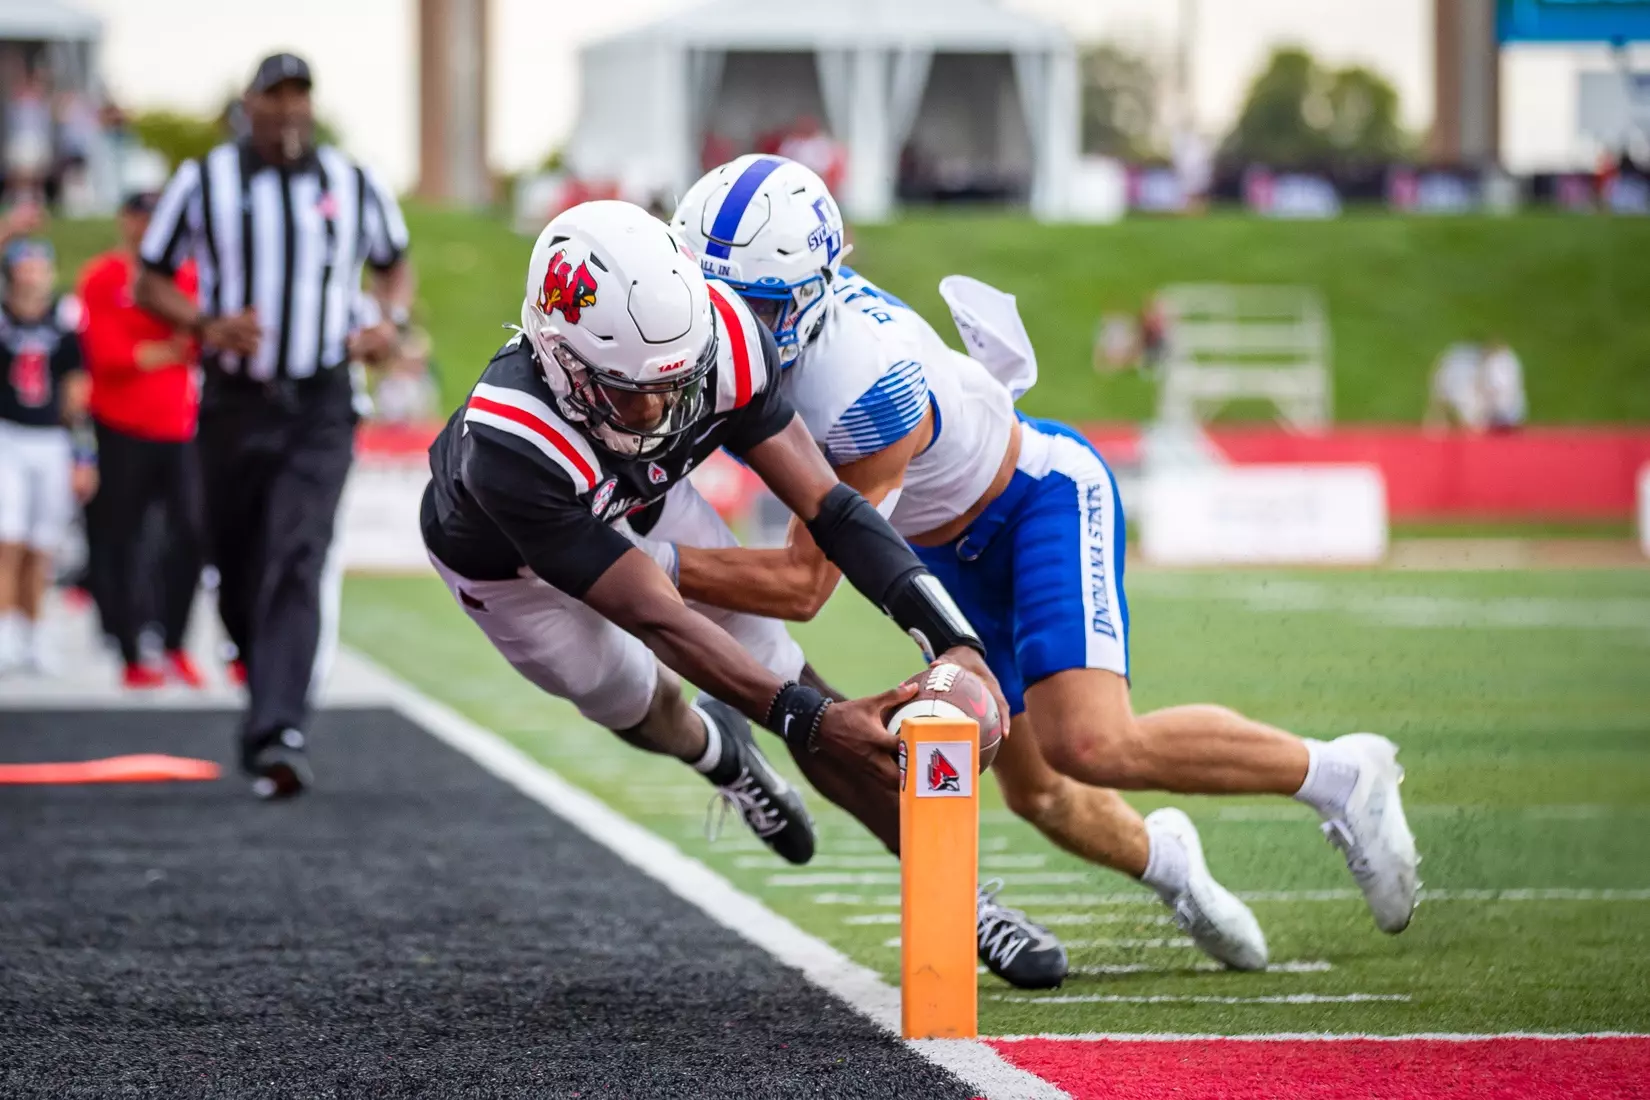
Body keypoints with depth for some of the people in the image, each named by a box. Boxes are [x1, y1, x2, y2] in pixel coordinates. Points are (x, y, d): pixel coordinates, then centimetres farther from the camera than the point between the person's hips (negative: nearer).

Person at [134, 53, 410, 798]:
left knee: (296, 565, -15)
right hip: (235, 404, 1)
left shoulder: (353, 185, 6)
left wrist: (387, 322, 0)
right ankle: (271, 690, 35)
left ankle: (275, 735, -23)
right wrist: (209, 326, -13)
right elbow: (150, 283, 6)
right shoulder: (202, 183, 1)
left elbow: (394, 264, 22)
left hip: (321, 410, -1)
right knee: (237, 569, 8)